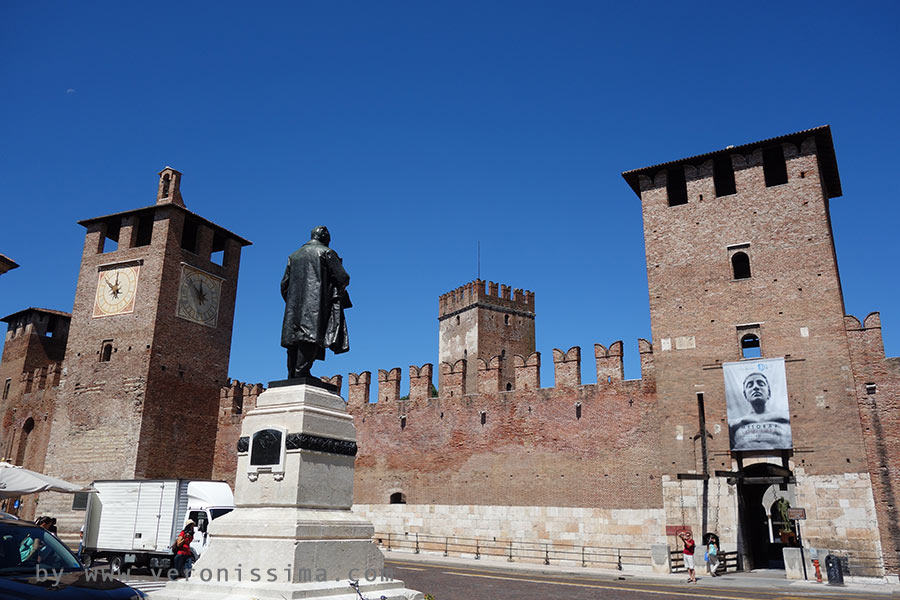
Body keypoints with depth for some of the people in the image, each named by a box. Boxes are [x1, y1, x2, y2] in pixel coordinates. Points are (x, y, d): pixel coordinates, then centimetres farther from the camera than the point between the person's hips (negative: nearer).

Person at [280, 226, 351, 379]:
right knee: (311, 338, -13)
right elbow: (343, 278, -3)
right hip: (316, 303, -6)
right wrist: (339, 288, 17)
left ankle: (292, 376, 4)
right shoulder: (326, 252, 4)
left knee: (294, 341, 7)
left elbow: (284, 284, 18)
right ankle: (301, 373, -23)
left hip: (294, 307, 6)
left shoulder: (294, 256, 21)